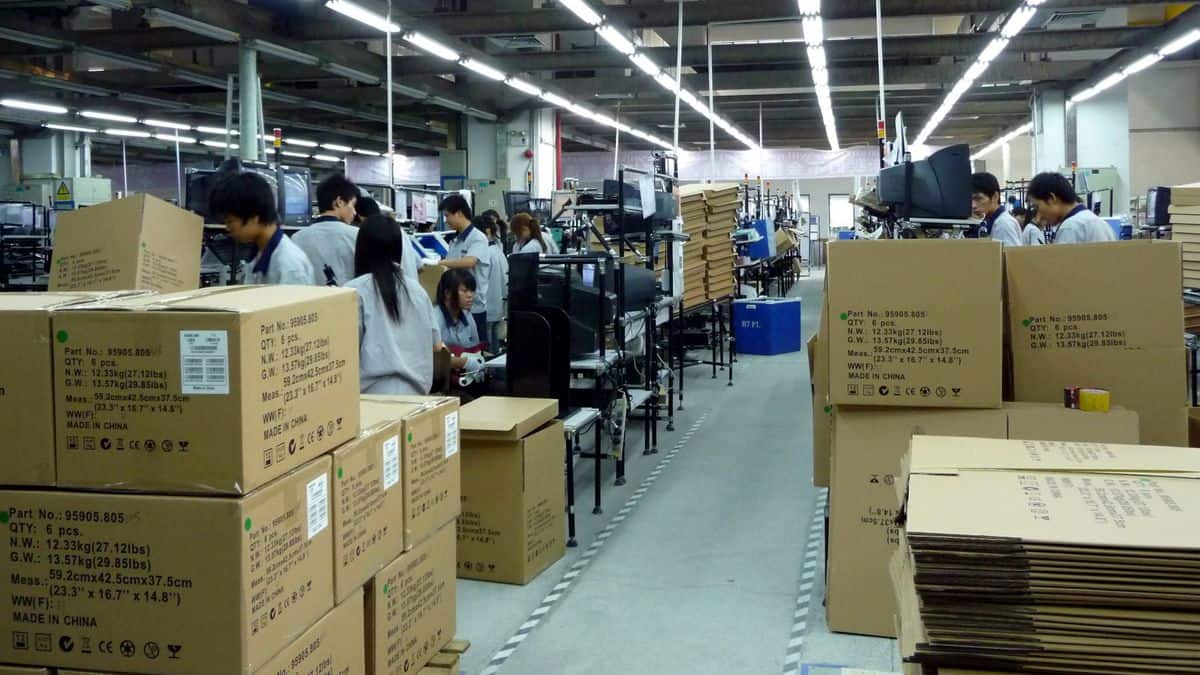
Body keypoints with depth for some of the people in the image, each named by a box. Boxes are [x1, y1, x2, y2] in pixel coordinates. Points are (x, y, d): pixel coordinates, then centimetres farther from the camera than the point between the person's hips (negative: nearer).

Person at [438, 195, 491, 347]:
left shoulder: (478, 238, -11)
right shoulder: (456, 241, 14)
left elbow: (469, 262, -29)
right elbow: (452, 268, 15)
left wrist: (439, 263, -23)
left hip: (473, 307, -8)